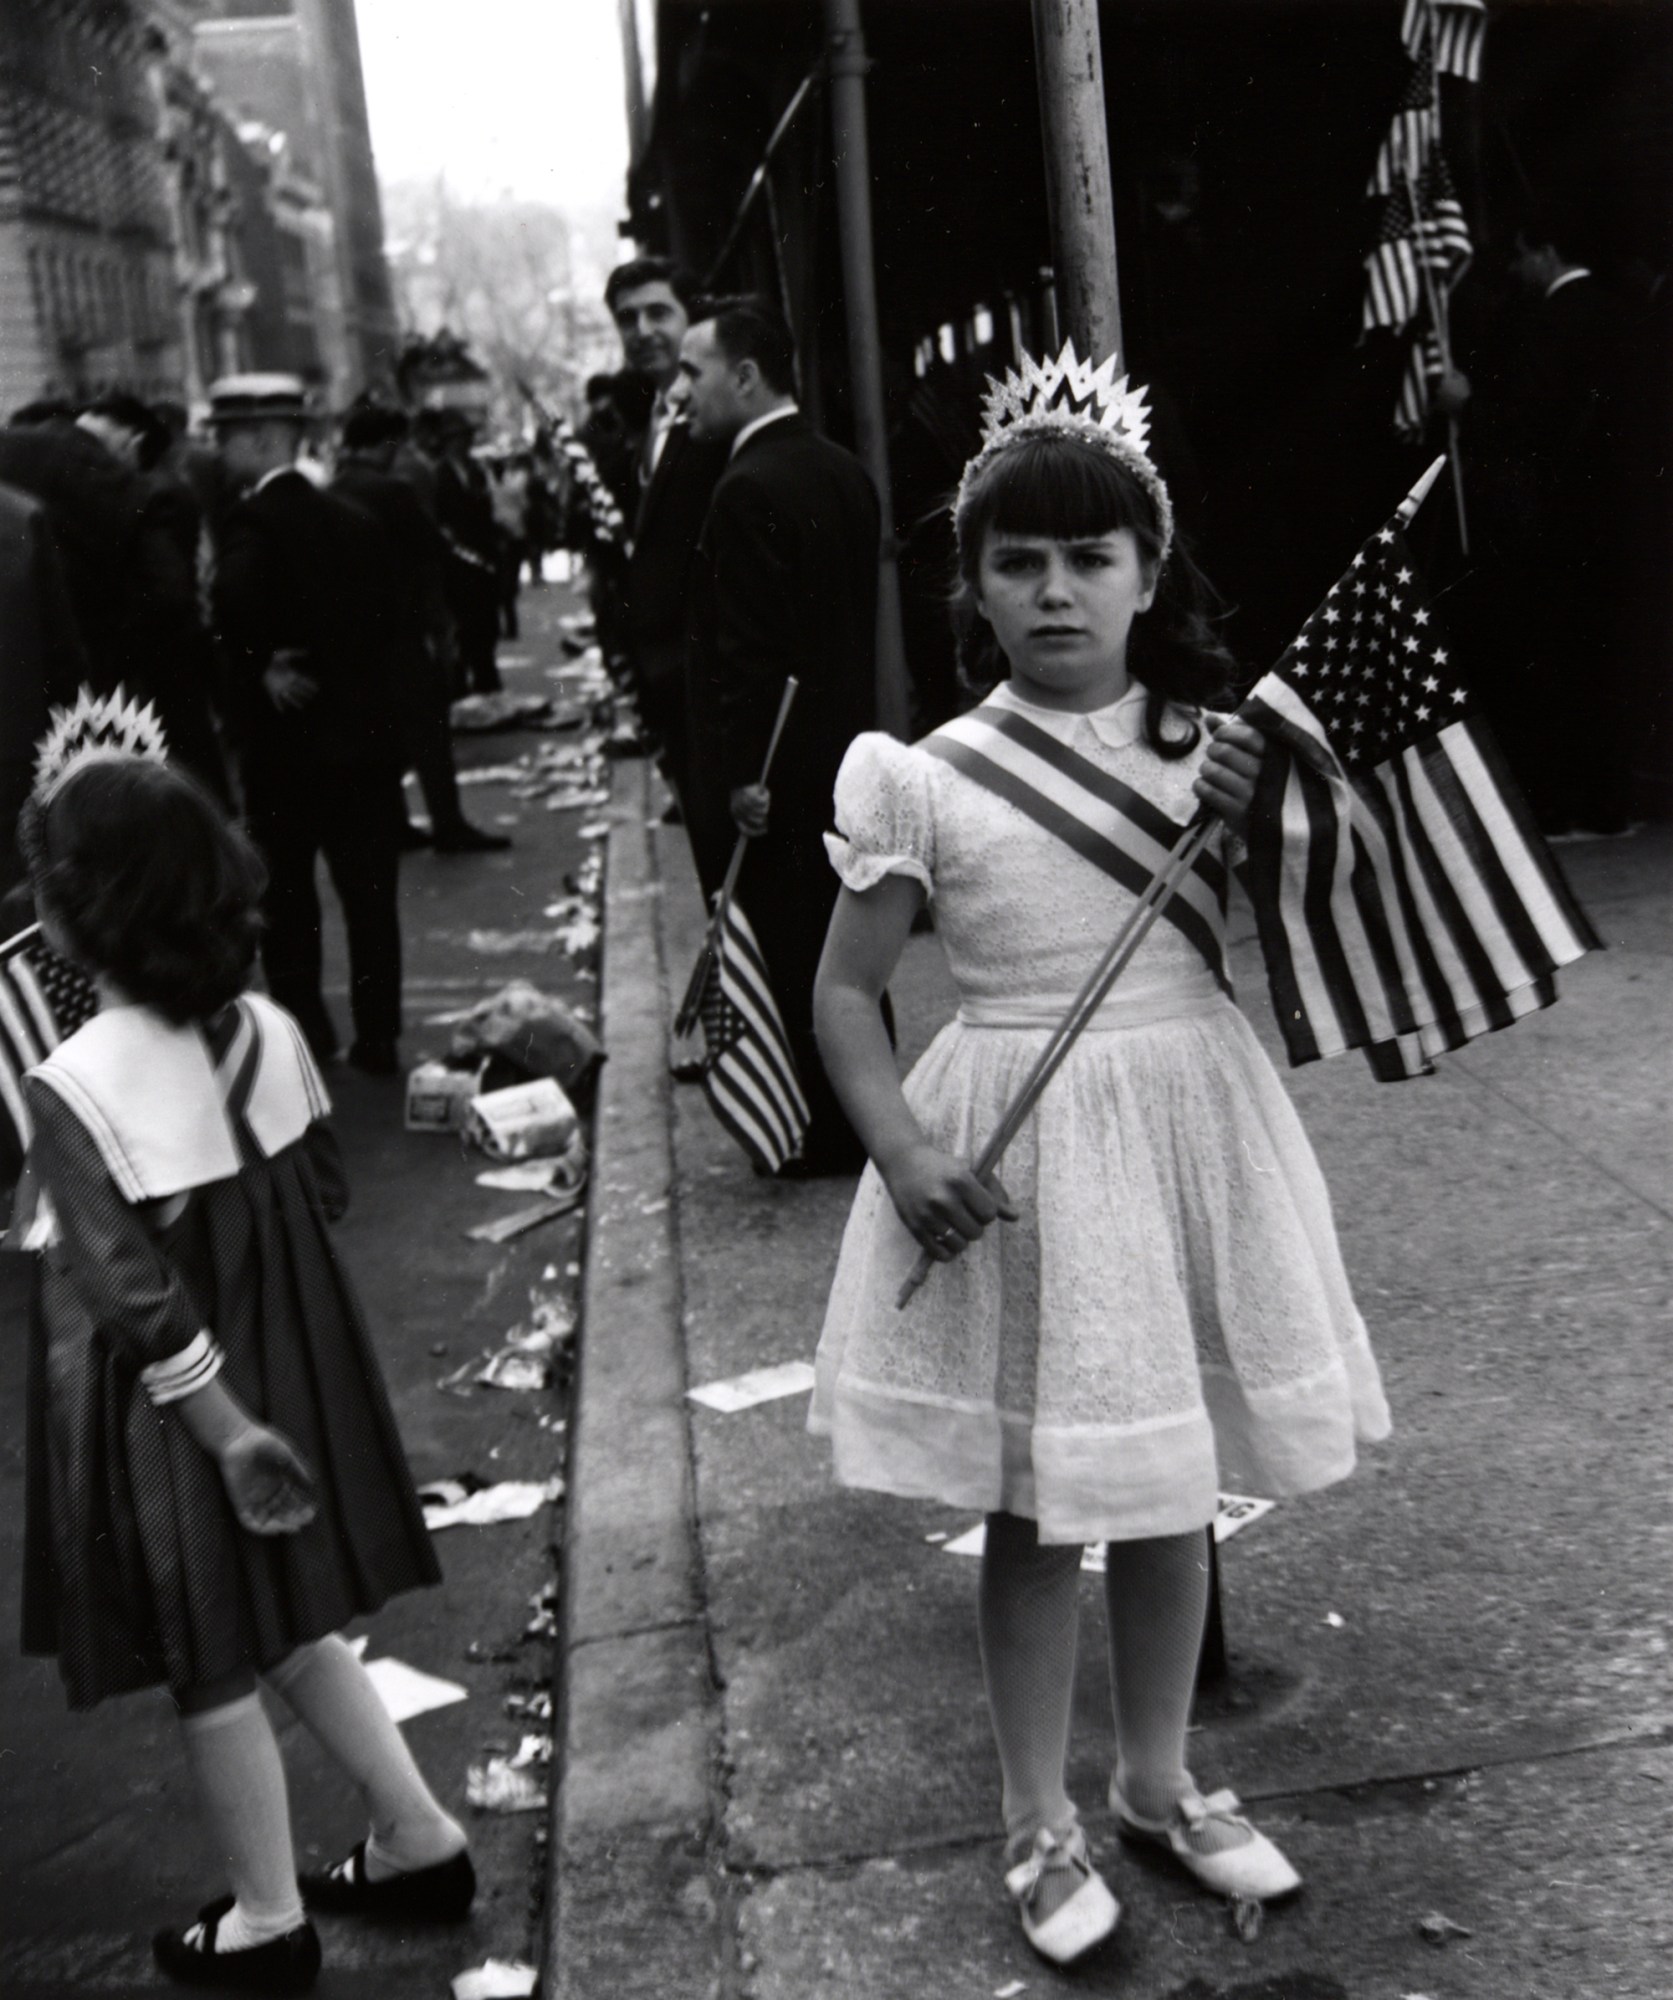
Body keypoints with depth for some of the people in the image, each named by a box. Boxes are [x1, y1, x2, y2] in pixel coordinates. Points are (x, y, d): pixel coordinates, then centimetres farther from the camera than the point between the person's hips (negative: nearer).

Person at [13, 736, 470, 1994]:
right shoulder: (264, 1029, -5)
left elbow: (139, 1300, -23)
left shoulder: (74, 1088, -23)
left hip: (170, 1409, -6)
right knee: (292, 1624, 23)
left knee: (211, 1663, 12)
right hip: (287, 1361, 6)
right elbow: (325, 1197, 6)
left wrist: (223, 1424, -15)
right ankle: (420, 1840, 33)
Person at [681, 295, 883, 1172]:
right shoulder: (844, 472, 10)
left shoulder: (751, 490, -18)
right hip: (845, 751, 9)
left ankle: (827, 1134, 9)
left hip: (775, 775, -9)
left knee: (792, 952, 1)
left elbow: (747, 648, -21)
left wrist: (742, 773, -18)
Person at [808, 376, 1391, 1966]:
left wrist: (1257, 835, -12)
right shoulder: (932, 777, -8)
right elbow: (844, 990, -3)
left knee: (1169, 1484, 16)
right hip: (1017, 1150, -3)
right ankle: (1037, 1824, 27)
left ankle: (1158, 1783, 37)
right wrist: (903, 1153, -17)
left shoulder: (1216, 748, 1)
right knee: (1035, 1506, 8)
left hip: (1189, 1128, 3)